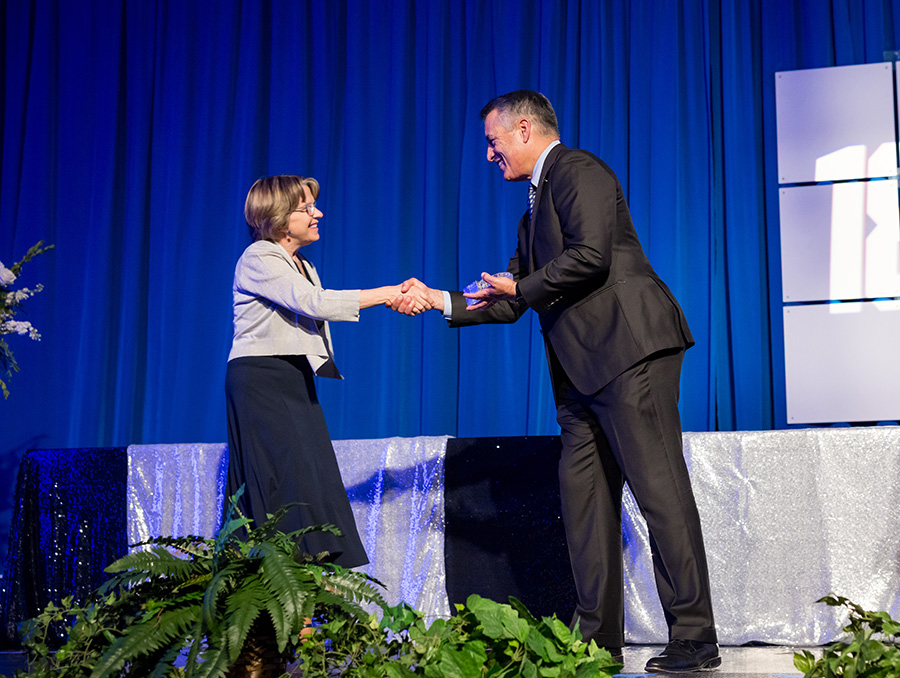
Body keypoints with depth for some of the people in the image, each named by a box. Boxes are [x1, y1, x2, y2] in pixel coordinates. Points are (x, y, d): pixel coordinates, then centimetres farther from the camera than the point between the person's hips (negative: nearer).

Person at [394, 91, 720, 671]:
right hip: (582, 369, 10)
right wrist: (442, 299, 24)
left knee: (660, 488, -9)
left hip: (629, 348, -10)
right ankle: (599, 638, 12)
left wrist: (521, 288, -6)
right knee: (584, 498, 7)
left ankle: (695, 639, -5)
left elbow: (590, 256, -17)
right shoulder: (537, 205, 27)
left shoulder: (577, 169, -2)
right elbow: (511, 302, 28)